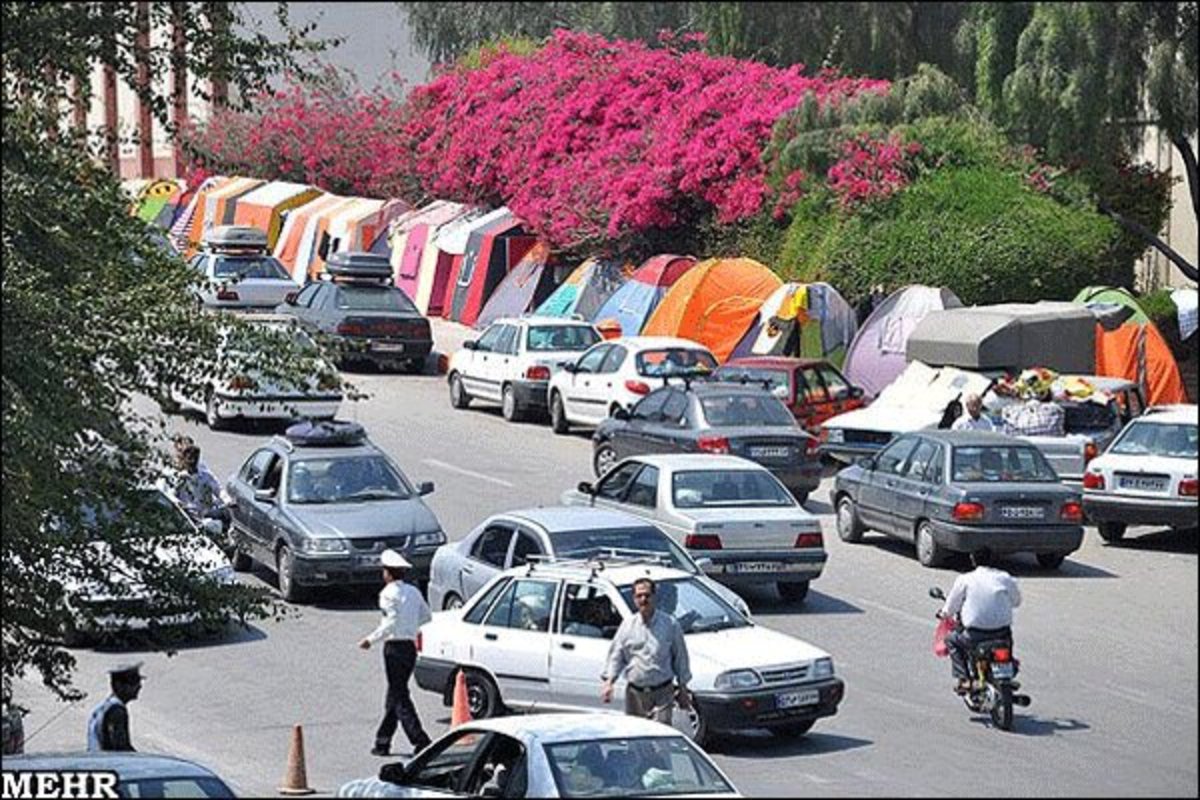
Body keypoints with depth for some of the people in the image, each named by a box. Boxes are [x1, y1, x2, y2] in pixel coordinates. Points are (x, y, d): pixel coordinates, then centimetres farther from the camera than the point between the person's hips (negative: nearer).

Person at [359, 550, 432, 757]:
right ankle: (382, 742, 22)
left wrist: (371, 639, -13)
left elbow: (391, 623, -19)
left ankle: (420, 741, -14)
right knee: (395, 695, 15)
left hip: (395, 646, -8)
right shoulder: (413, 591, 10)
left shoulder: (389, 593, -12)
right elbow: (426, 616, 17)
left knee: (399, 697, -5)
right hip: (410, 645, 8)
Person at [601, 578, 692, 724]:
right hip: (635, 693, 3)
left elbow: (680, 657, 7)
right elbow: (615, 656, 7)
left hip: (661, 693, -3)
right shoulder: (628, 625, 7)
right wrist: (609, 682, -6)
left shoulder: (670, 624, 1)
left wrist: (683, 689, 6)